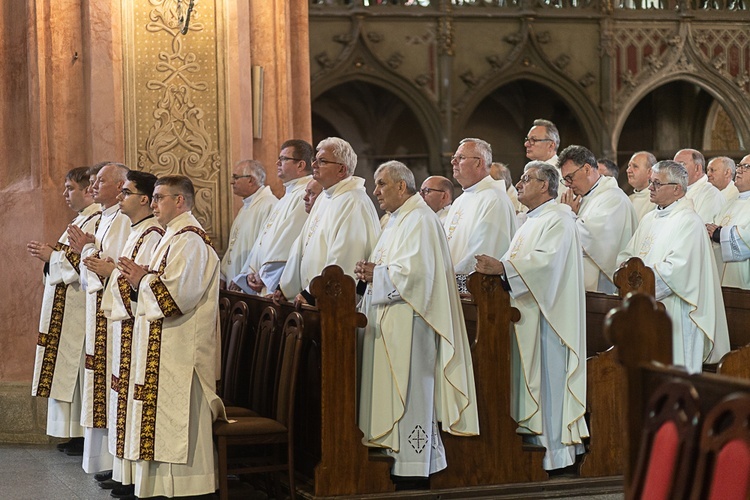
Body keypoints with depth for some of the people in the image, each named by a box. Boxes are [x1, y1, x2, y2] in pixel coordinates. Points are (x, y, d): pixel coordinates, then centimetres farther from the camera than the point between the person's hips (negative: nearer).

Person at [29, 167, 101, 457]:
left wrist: (54, 255, -14)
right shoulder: (82, 220, 18)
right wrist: (49, 254, 9)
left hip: (80, 311, -11)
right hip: (66, 311, 11)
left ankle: (86, 436, -1)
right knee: (70, 369, 10)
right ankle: (77, 434, 14)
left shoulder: (97, 222, -16)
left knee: (80, 367, -6)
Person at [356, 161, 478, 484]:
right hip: (390, 323, 10)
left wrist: (376, 273, -13)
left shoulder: (419, 220, -12)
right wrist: (371, 273, 5)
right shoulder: (397, 220, 20)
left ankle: (410, 470, -4)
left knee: (408, 394, -7)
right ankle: (400, 462, 12)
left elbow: (415, 271, -22)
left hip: (408, 321, -10)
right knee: (394, 392, 9)